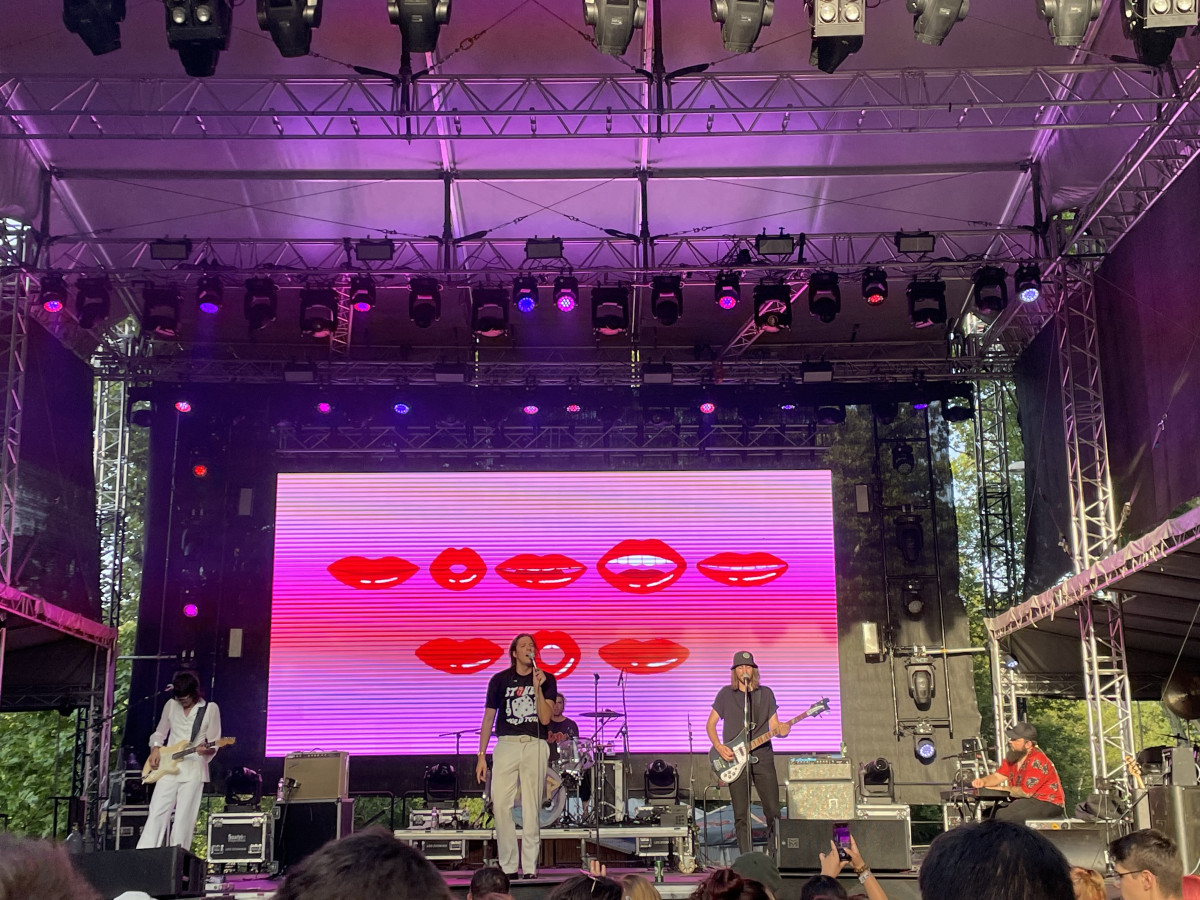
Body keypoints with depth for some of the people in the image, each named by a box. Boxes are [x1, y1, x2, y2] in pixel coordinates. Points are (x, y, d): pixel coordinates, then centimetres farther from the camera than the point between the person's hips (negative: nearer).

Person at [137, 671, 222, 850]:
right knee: (157, 813, -3)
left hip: (193, 769, -3)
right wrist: (155, 748, 1)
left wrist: (206, 750, -22)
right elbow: (160, 733, 20)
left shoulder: (211, 709, -1)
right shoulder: (171, 705, 9)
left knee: (184, 818, -4)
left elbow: (214, 744, 0)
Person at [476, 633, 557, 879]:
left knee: (531, 808, -2)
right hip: (506, 745, 0)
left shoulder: (546, 679, 9)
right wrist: (481, 755, 5)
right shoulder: (500, 680, 9)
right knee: (500, 804, -10)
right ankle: (508, 866, -1)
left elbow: (545, 718, -1)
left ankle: (530, 868, 3)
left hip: (535, 746, 0)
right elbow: (488, 718, 10)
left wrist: (537, 687, -11)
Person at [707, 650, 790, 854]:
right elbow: (711, 724, 8)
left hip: (762, 756, 1)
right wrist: (719, 747, -7)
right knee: (741, 815, -2)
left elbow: (774, 727, 11)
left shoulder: (765, 694, 11)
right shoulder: (726, 694, 6)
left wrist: (782, 730, -13)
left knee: (773, 810, -2)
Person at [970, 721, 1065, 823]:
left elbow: (1026, 792, -20)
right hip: (1028, 800, 9)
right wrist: (983, 781, -12)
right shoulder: (1013, 756, 6)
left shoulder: (1037, 761, -21)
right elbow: (998, 776, 10)